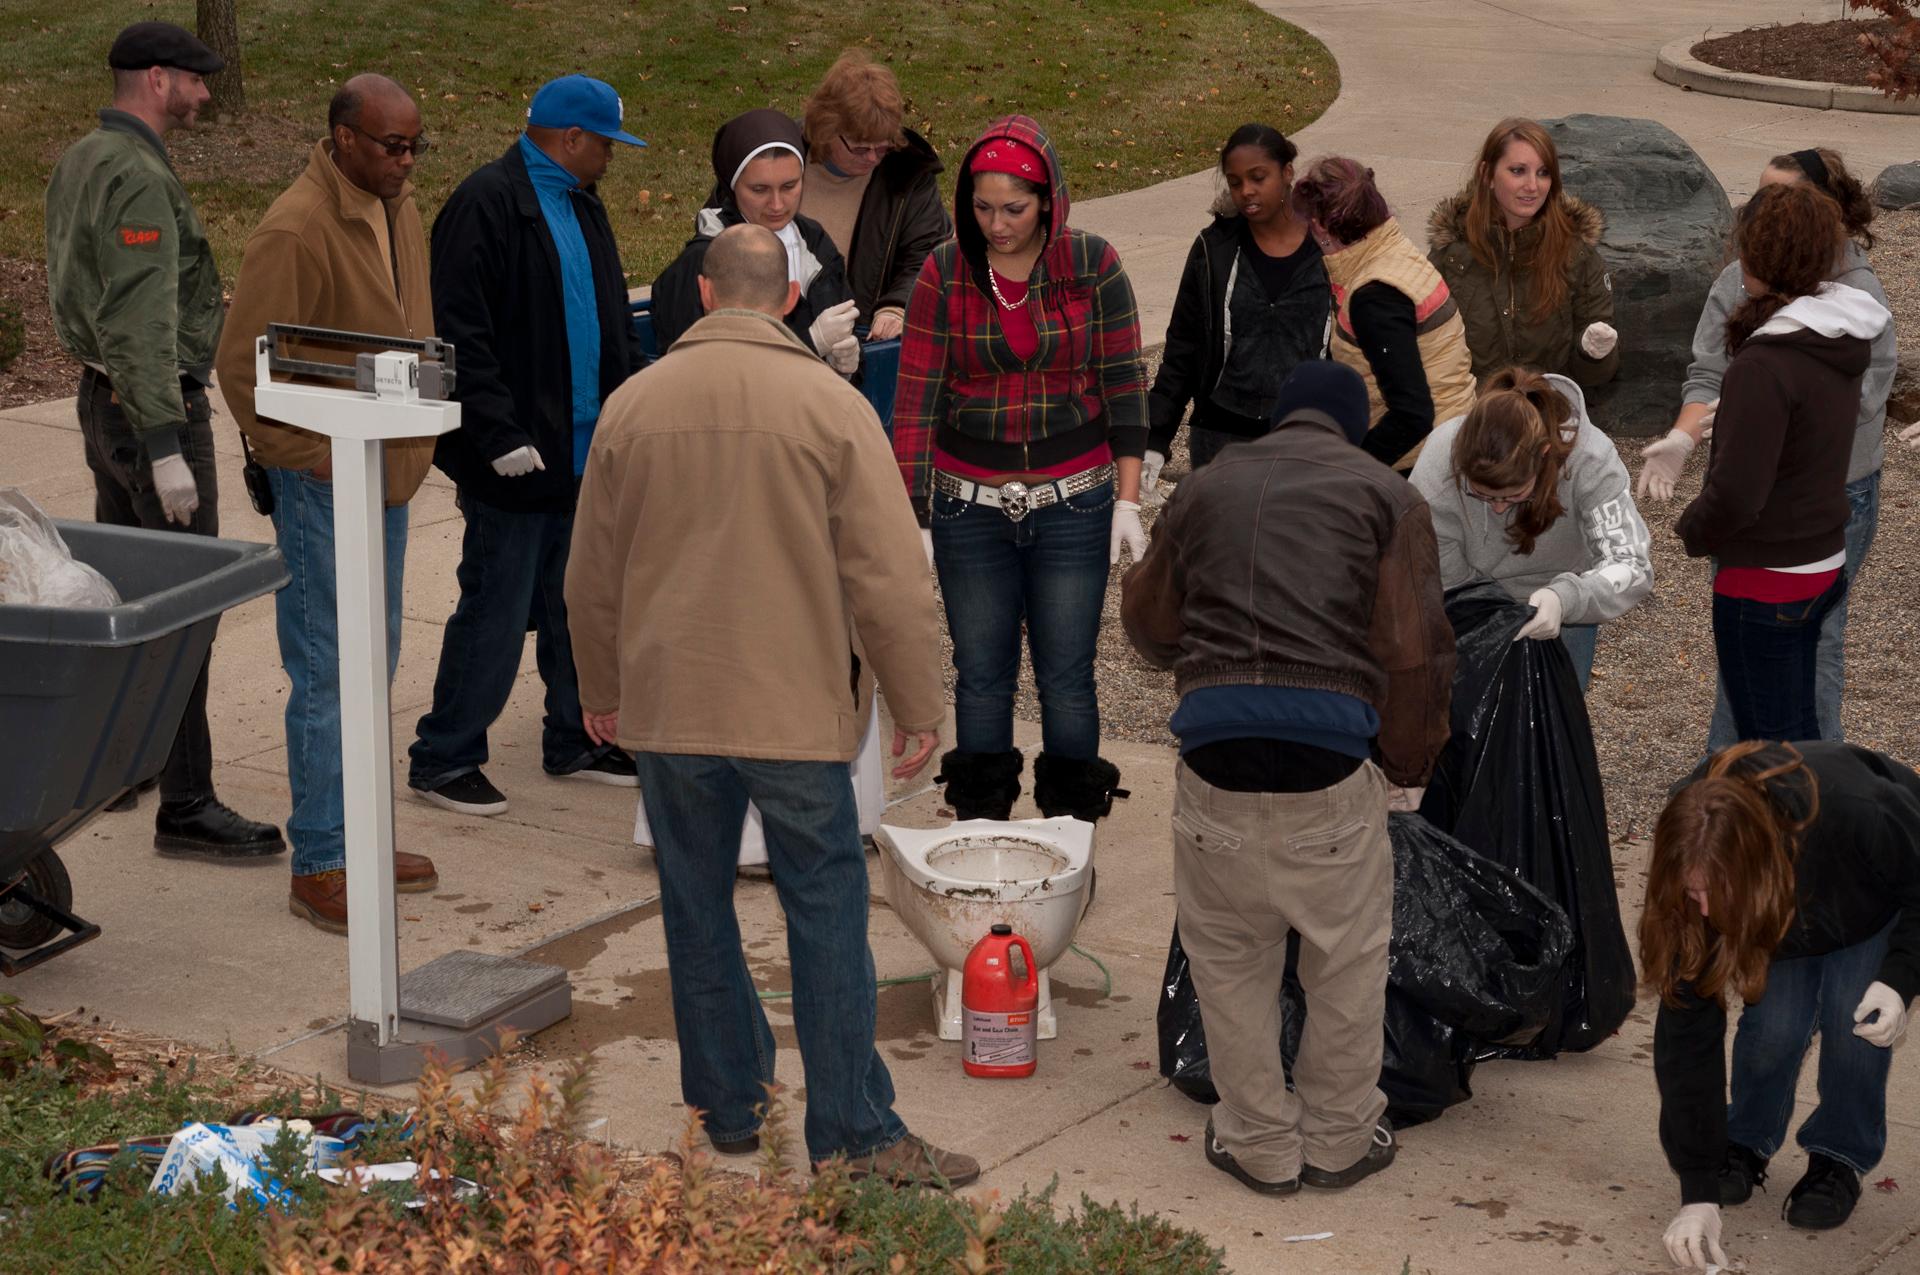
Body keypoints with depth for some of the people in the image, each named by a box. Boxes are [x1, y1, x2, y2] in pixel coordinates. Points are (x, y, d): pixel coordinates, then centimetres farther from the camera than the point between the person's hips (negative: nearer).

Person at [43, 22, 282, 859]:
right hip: (153, 404, -10)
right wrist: (166, 448, -28)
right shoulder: (140, 177, -20)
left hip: (101, 398, 10)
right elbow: (144, 322, -26)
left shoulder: (79, 162, 12)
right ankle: (184, 804, -10)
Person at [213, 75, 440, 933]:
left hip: (390, 475, 9)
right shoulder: (297, 230, -19)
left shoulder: (400, 211, 9)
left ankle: (355, 836, 29)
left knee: (374, 665, 17)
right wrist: (308, 457, -16)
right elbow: (243, 364, -18)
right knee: (329, 673, -4)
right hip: (326, 481, -9)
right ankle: (319, 868, 3)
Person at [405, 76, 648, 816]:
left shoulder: (581, 206, 15)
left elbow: (612, 326, 24)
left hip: (584, 451, 8)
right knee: (495, 614, -3)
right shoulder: (487, 205, -13)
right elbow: (460, 335, -18)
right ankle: (442, 760, 8)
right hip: (516, 462, -8)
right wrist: (500, 435, -22)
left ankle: (576, 741, 28)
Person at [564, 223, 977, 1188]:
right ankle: (855, 1134, 2)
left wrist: (602, 693, 24)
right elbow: (889, 577, -8)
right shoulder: (831, 407, -7)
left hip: (667, 709, 3)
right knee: (827, 913, 1)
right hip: (795, 709, -3)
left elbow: (592, 577, 10)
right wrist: (919, 709, 1)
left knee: (698, 911, 14)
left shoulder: (632, 405, 3)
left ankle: (727, 1107, 23)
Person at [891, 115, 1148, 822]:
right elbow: (916, 399, -2)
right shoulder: (944, 274, -3)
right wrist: (913, 516, -7)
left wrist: (1127, 500, -4)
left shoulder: (1093, 265, -4)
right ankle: (979, 828, 20)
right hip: (971, 505, 1)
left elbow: (1125, 386, 0)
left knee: (1067, 678, 2)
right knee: (980, 676, 7)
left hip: (1072, 502, -1)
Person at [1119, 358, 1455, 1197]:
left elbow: (1148, 625, 24)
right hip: (1333, 755, -2)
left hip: (1215, 747, 2)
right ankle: (1339, 1140, 25)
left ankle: (1259, 1144, 24)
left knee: (1229, 957, 16)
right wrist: (1405, 766, 14)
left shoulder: (1206, 488, 18)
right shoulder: (1386, 497, 9)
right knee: (1348, 958, 15)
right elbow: (1415, 651, 1)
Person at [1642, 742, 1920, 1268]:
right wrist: (1699, 1192, -34)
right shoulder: (1697, 880, -35)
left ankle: (1840, 1158, 3)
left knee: (1852, 1020, -20)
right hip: (1784, 914, 2)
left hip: (1874, 903, -2)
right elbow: (1688, 1035, -32)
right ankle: (1748, 1145, 8)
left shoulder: (1858, 815, -46)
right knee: (1774, 1022, -19)